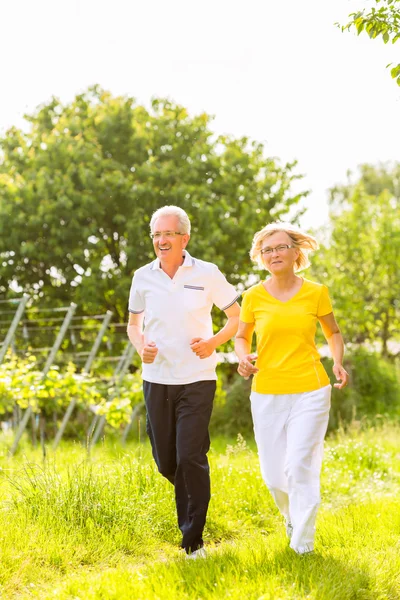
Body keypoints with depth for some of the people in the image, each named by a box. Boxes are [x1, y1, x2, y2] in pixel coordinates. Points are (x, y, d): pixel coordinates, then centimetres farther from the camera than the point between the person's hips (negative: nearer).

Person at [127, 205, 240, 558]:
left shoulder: (207, 274, -4)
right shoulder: (143, 277, 3)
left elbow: (236, 316, 6)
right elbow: (134, 323, 16)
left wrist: (213, 342, -11)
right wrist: (141, 346, -6)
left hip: (196, 380, -3)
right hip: (156, 379, 3)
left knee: (190, 459, -10)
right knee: (166, 461, 10)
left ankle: (193, 540, 1)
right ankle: (193, 502, 43)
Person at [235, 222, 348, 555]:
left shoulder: (316, 293, 0)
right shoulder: (253, 297, 1)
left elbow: (333, 332, 14)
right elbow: (241, 337, 15)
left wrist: (338, 363, -5)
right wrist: (243, 359, -7)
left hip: (310, 392, -2)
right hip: (267, 393, 2)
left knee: (301, 466, -10)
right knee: (273, 474, 5)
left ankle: (303, 544, 4)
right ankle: (292, 515, 38)